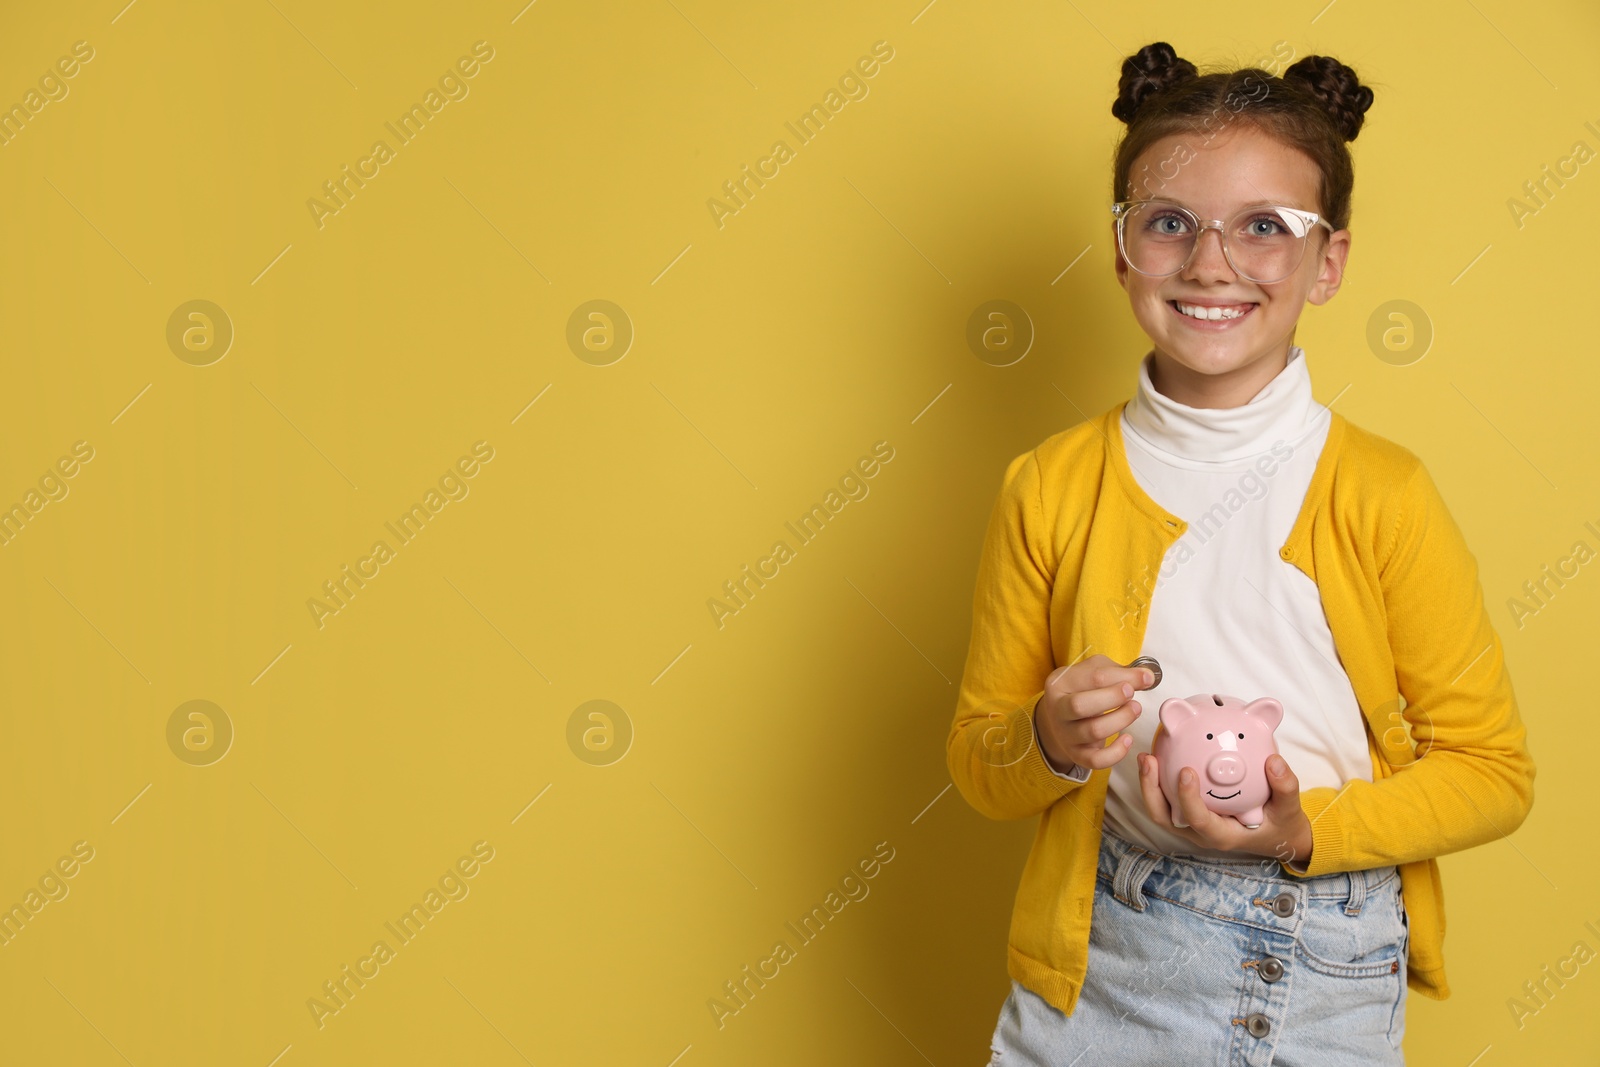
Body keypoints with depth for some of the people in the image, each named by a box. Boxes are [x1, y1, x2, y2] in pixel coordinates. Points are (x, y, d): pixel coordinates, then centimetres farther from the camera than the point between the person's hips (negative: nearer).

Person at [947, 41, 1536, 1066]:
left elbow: (1493, 769, -3)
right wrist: (1052, 745, -18)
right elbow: (980, 761, 4)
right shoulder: (1048, 488, -4)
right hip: (1102, 970, 1)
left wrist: (1305, 831, -18)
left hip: (1326, 983, -1)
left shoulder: (1383, 496, -9)